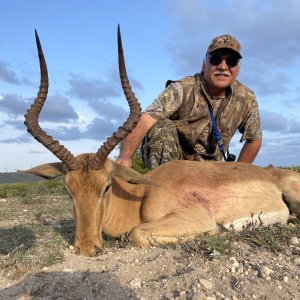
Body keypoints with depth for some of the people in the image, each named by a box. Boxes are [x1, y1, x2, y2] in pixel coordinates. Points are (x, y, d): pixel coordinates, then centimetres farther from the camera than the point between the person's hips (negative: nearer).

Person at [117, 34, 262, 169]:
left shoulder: (247, 99, -10)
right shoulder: (182, 90, -24)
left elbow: (254, 139, 6)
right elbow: (144, 121, -38)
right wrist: (125, 156, -56)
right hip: (167, 159, -3)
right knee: (163, 127, -31)